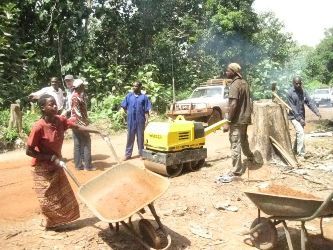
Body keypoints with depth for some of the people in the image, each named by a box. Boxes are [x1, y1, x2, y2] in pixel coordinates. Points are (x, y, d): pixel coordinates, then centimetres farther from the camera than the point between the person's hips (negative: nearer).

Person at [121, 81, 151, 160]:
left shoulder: (144, 97, 0)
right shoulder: (129, 96, 6)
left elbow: (146, 110, -3)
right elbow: (124, 107, 12)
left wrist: (146, 120, -9)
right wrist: (129, 113, 6)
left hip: (140, 120, -2)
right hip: (131, 120, 2)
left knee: (140, 137, 7)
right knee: (130, 137, 7)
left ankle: (141, 153, 18)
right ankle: (128, 154, 14)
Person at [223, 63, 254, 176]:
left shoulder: (234, 85, -18)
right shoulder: (244, 83, 11)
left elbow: (233, 105, -25)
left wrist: (228, 122, -24)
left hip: (237, 120, -9)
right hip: (245, 118, 9)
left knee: (235, 144, -3)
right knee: (243, 139, 29)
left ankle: (237, 171, 2)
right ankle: (250, 156, 50)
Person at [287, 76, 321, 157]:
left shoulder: (303, 92, 4)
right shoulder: (290, 93, -14)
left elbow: (309, 102, -2)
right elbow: (292, 108, -17)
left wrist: (316, 111, -17)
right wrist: (299, 118, -21)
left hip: (301, 116, 7)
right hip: (294, 116, -7)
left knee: (299, 133, 15)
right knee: (300, 132, -18)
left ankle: (295, 150, 32)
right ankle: (301, 153, -15)